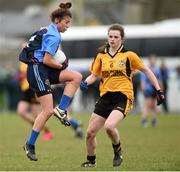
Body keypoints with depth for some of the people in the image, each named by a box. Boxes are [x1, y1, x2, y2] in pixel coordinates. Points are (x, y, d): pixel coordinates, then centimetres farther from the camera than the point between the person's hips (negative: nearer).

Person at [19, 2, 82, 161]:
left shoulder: (47, 31, 17)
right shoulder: (54, 36, -14)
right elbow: (47, 60, -19)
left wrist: (59, 64, 10)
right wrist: (61, 66, -2)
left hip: (43, 70, 10)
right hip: (37, 71, -10)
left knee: (76, 76, 1)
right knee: (48, 111, -11)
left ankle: (61, 109, -3)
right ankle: (30, 145, -2)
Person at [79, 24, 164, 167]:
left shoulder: (129, 55, -2)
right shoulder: (101, 56, 8)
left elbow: (147, 71, 7)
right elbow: (94, 75, 14)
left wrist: (158, 90, 4)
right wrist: (85, 83, -9)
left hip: (123, 97, -5)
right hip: (106, 96, 5)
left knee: (109, 126, -30)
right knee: (90, 133, 1)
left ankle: (118, 151, 0)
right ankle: (91, 160, 27)